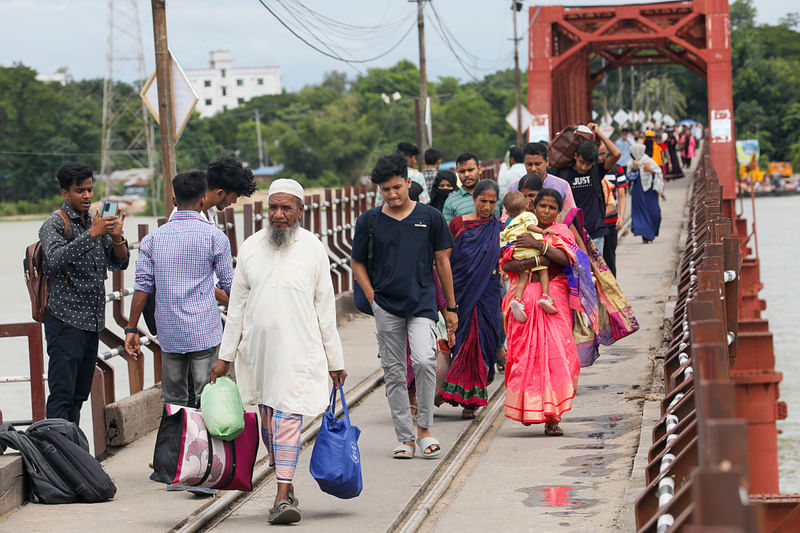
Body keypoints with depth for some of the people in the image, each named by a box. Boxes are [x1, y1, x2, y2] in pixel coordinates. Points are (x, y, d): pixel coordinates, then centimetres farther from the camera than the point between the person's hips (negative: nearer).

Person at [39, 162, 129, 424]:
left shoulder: (96, 223, 14)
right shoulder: (54, 225, -7)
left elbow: (119, 263, 12)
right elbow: (56, 259, -25)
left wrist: (117, 238, -8)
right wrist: (92, 234, -30)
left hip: (93, 322, 7)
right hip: (65, 321, -7)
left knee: (79, 395, 10)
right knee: (62, 395, -10)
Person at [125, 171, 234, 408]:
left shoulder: (153, 239, 4)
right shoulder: (214, 237, -4)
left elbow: (142, 286, 1)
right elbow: (229, 286, 1)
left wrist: (132, 329, 6)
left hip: (169, 333, 3)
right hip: (205, 333, -3)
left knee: (173, 402, 10)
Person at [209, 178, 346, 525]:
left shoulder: (313, 249, 0)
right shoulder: (251, 248, 6)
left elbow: (325, 310, 3)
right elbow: (237, 305, 10)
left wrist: (335, 361, 4)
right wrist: (225, 357, 8)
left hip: (298, 350, -3)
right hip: (257, 349, 3)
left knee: (288, 419, -13)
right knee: (268, 422, 9)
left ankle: (282, 498, -16)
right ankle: (286, 485, 25)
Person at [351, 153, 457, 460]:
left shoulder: (429, 217, 3)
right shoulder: (369, 221, 3)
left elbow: (442, 262, 8)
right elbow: (357, 263, 13)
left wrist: (451, 308, 8)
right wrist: (372, 298, 1)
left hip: (422, 303, -2)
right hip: (386, 308, 2)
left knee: (424, 360, -21)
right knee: (394, 372, 4)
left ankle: (424, 427, -5)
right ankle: (405, 438, 13)